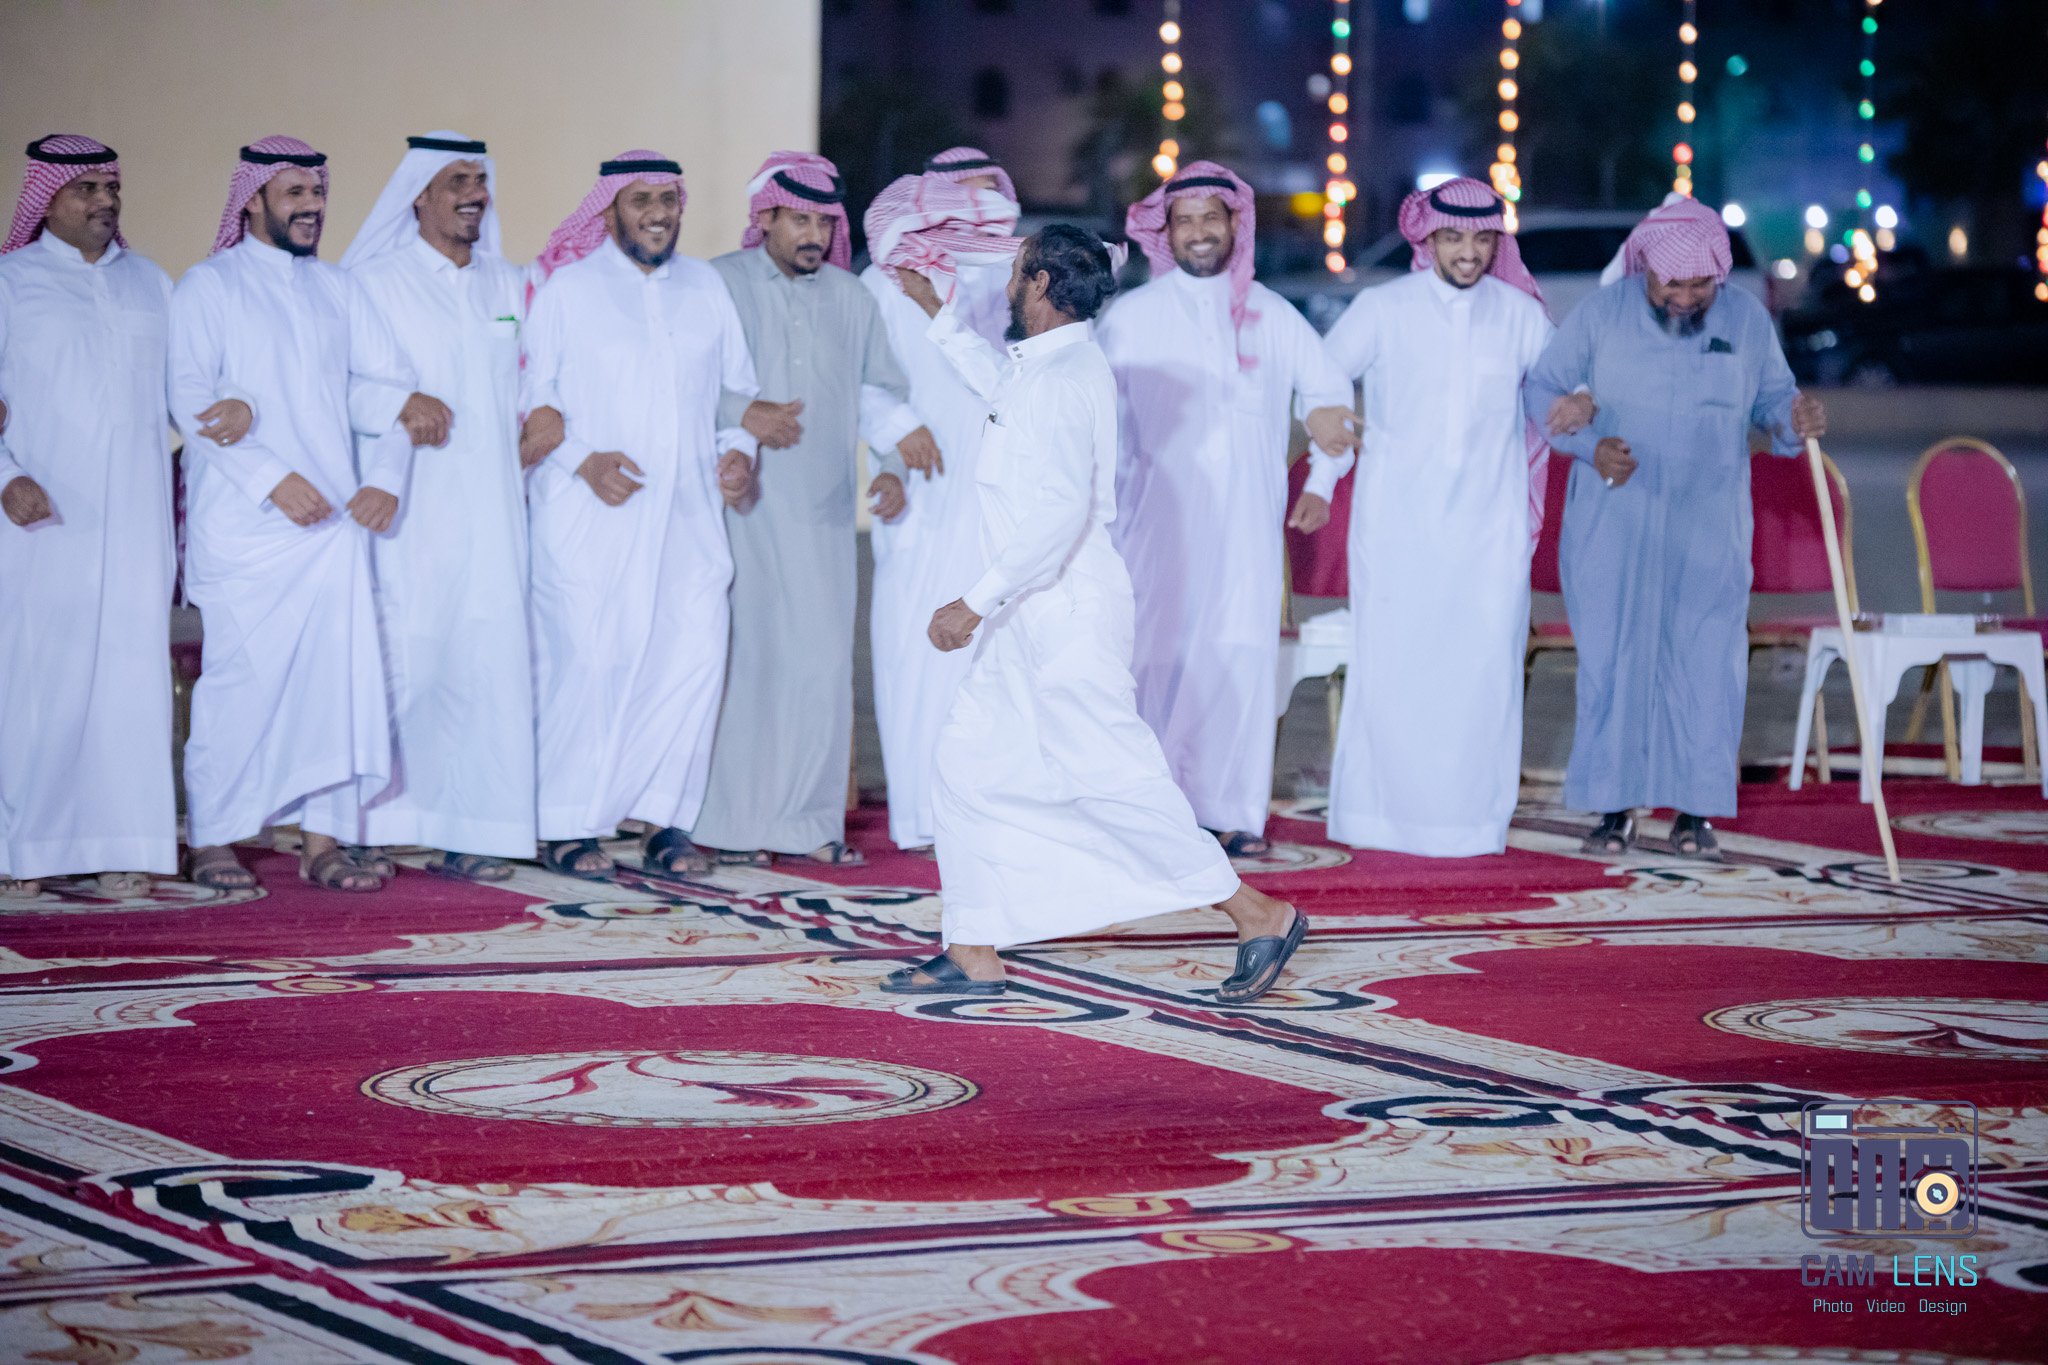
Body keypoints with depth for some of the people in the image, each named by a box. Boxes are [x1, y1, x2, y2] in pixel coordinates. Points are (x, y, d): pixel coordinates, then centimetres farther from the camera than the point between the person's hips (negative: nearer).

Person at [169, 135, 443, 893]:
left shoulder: (337, 289, 16)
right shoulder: (208, 286, 0)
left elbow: (375, 381, 13)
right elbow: (190, 399, -8)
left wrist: (404, 403, -11)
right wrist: (272, 477, -16)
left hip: (334, 518, 5)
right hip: (243, 525, -5)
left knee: (338, 673, -2)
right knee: (241, 675, -7)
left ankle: (323, 840, 2)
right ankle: (213, 842, 3)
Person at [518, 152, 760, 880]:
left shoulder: (705, 288, 15)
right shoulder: (566, 289, 3)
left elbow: (739, 387, 20)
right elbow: (527, 400, 0)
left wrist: (738, 448, 2)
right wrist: (581, 461, -12)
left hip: (689, 514, 4)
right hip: (588, 518, -4)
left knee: (694, 657, -5)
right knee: (589, 662, -8)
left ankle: (666, 818, 6)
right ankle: (568, 826, 1)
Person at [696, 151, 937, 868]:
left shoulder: (850, 298, 13)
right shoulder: (720, 285, 1)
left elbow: (884, 390, 17)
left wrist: (893, 465, 1)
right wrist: (746, 418, -21)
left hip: (823, 511, 4)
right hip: (744, 506, -4)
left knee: (822, 663, 0)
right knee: (745, 658, -6)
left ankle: (807, 820, 7)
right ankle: (732, 821, 0)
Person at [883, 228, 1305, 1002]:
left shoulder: (1062, 378, -19)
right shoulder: (1048, 369, 12)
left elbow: (1060, 510, -29)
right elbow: (1004, 389, 39)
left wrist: (977, 602, -27)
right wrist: (938, 316, 43)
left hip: (1066, 615, -10)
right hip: (1031, 618, 10)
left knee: (1111, 776, -8)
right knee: (970, 762, 9)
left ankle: (1258, 915, -1)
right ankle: (973, 955, 12)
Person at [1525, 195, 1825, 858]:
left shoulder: (1747, 319, 0)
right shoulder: (1603, 312, -5)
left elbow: (1770, 394, 10)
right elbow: (1541, 388, 1)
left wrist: (1795, 416, -14)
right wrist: (1589, 446, -15)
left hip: (1709, 524, 1)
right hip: (1612, 521, -1)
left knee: (1706, 658, -2)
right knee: (1611, 653, 0)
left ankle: (1695, 808, 7)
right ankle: (1615, 804, 9)